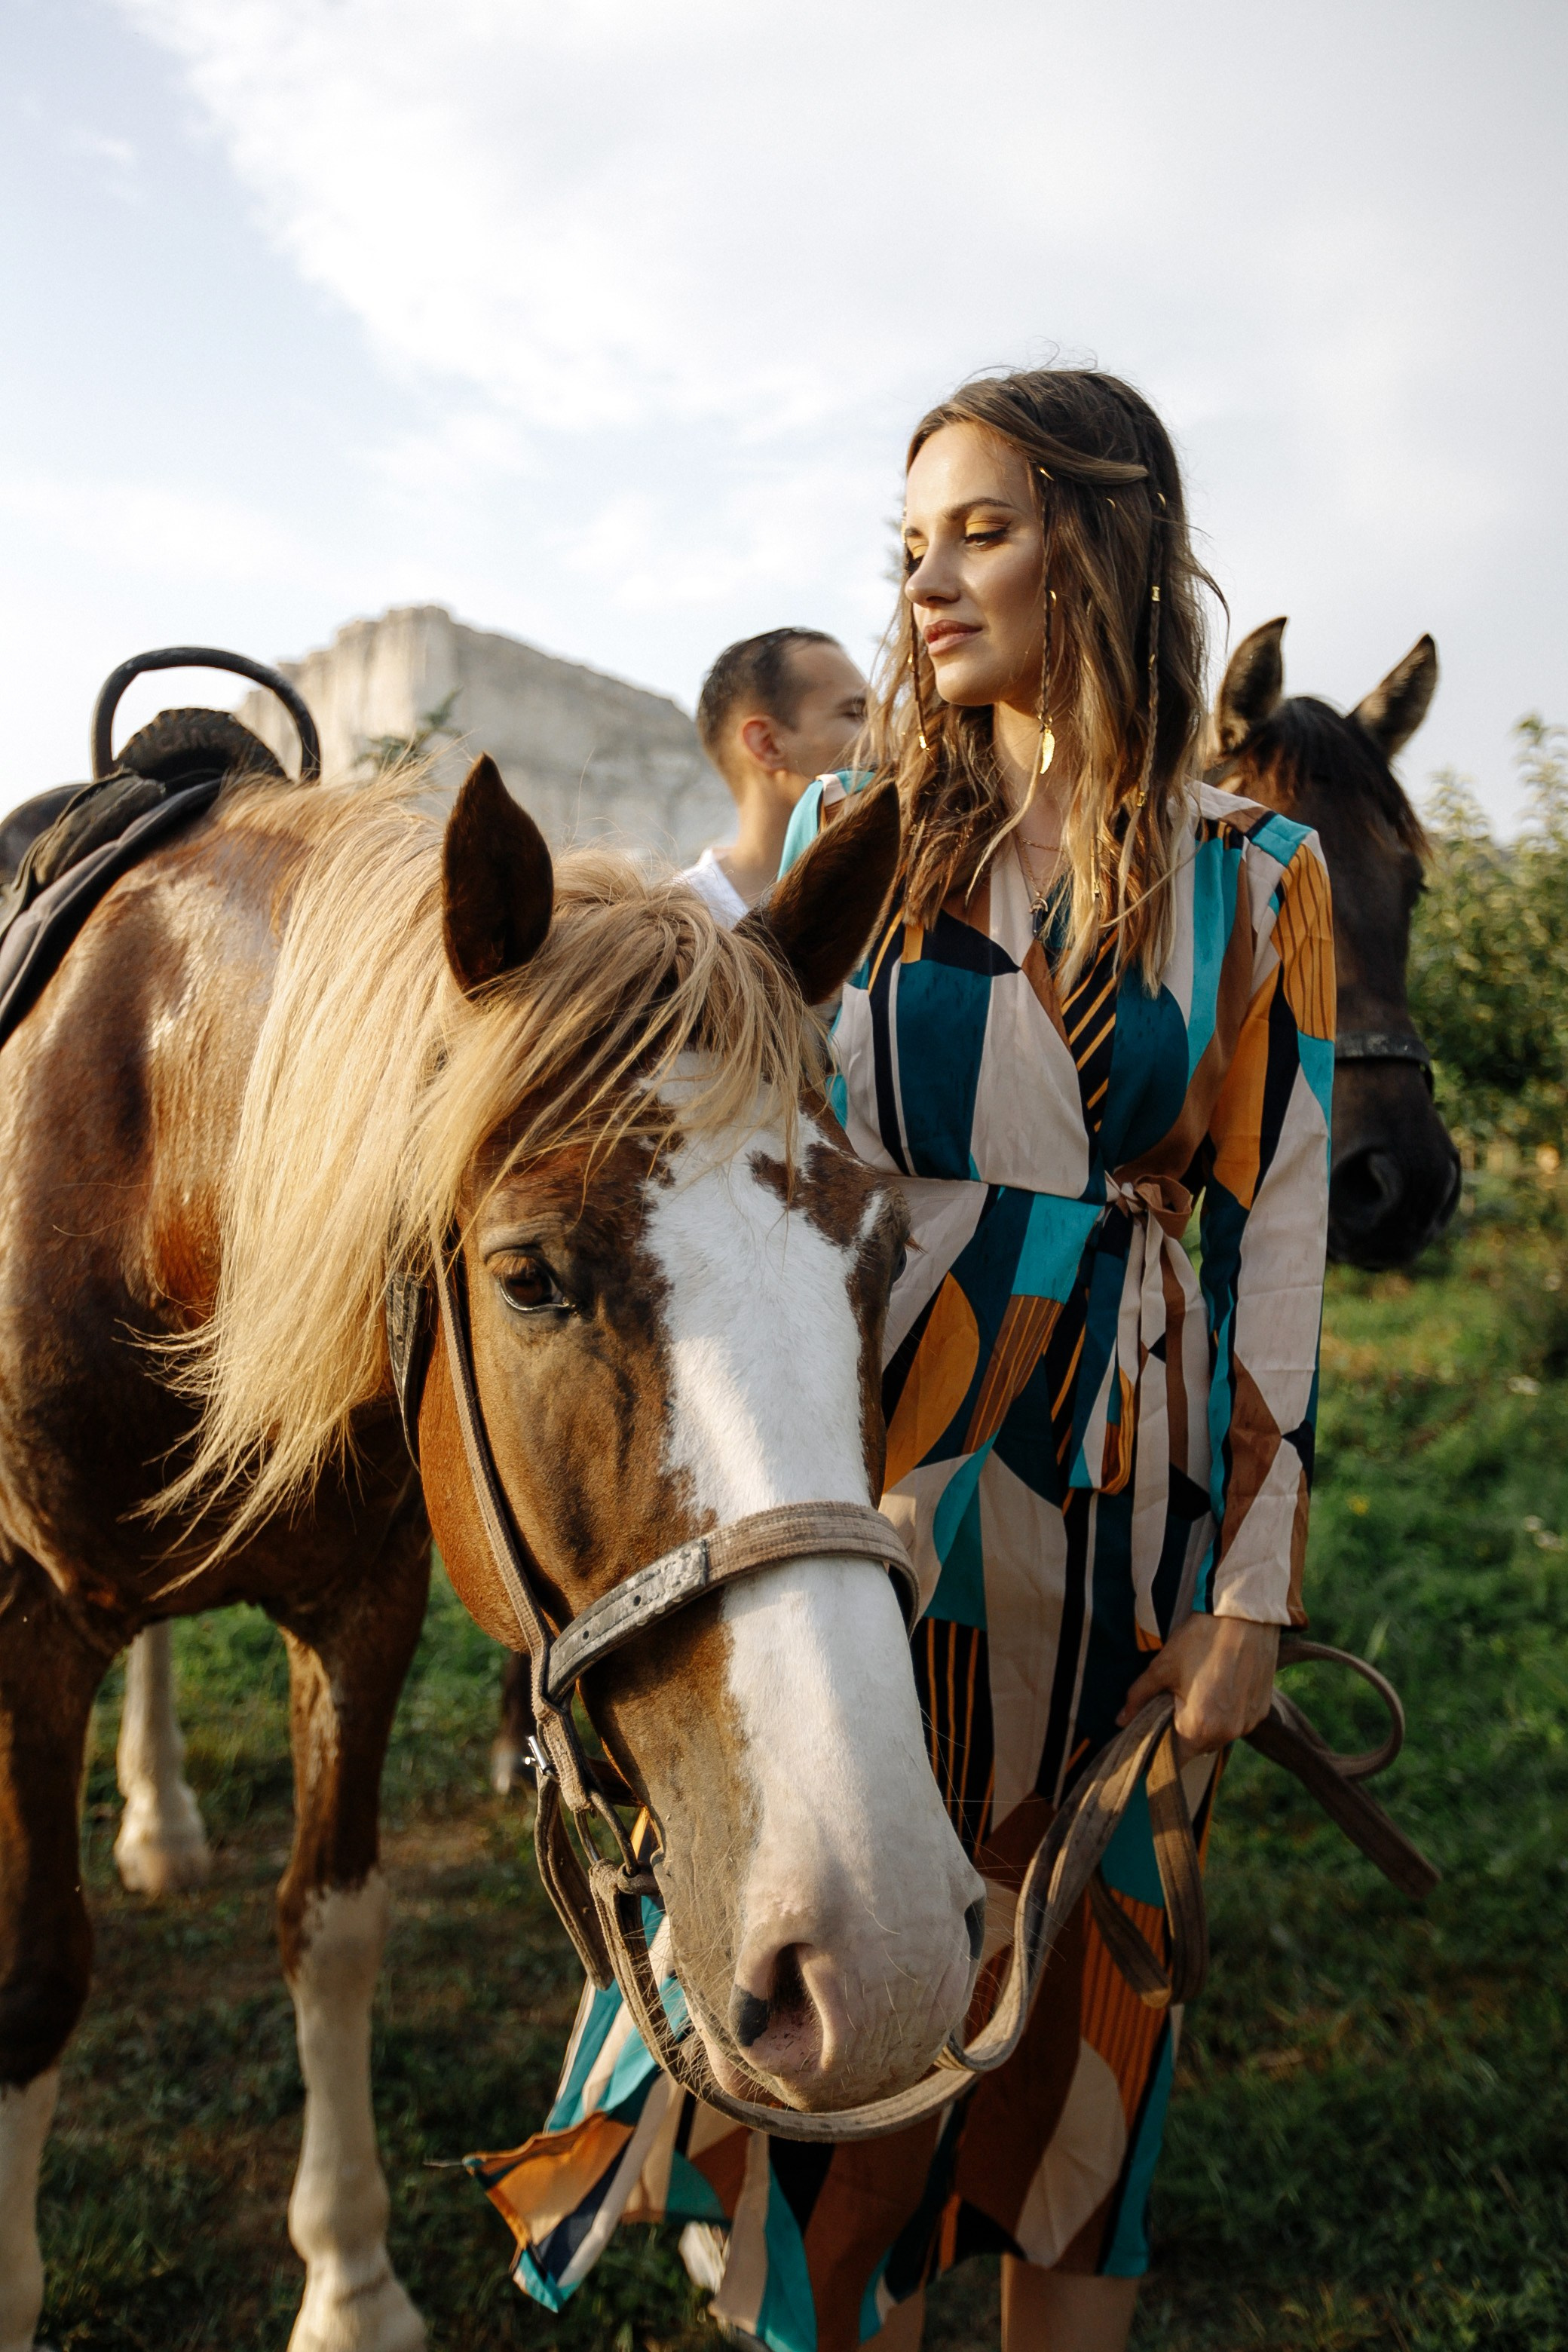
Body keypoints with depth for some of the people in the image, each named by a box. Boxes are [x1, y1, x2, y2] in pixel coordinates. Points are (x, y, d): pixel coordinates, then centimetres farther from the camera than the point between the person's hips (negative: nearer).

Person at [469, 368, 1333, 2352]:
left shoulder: (1250, 880, -1)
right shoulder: (858, 835, 2)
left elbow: (1274, 1237, -1)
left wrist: (1251, 1594, -3)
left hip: (1117, 1494, 0)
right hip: (869, 1477, 1)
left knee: (1076, 1990, 14)